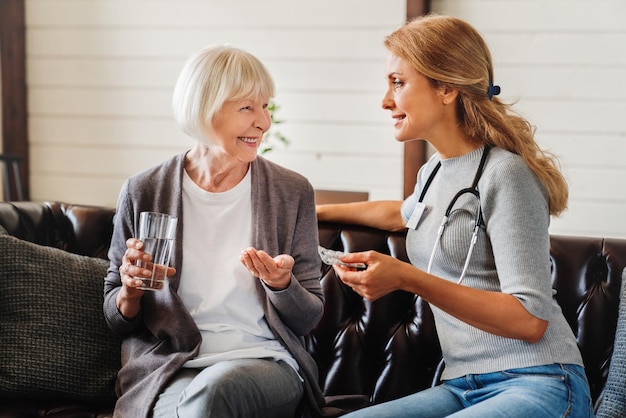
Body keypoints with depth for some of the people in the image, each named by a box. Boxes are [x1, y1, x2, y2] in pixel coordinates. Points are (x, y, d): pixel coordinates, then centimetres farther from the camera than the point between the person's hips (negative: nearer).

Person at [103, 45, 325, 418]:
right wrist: (130, 293, -11)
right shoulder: (143, 193, 4)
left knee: (216, 388, -34)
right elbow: (117, 319, 12)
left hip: (266, 362, 1)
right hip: (168, 371, 0)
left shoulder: (292, 192, 4)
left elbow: (309, 318, 8)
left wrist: (281, 285, -14)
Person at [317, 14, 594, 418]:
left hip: (539, 385, -7)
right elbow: (403, 213, 42)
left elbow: (530, 319, -17)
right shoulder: (436, 171, 15)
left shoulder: (504, 173, -11)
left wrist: (406, 278, -22)